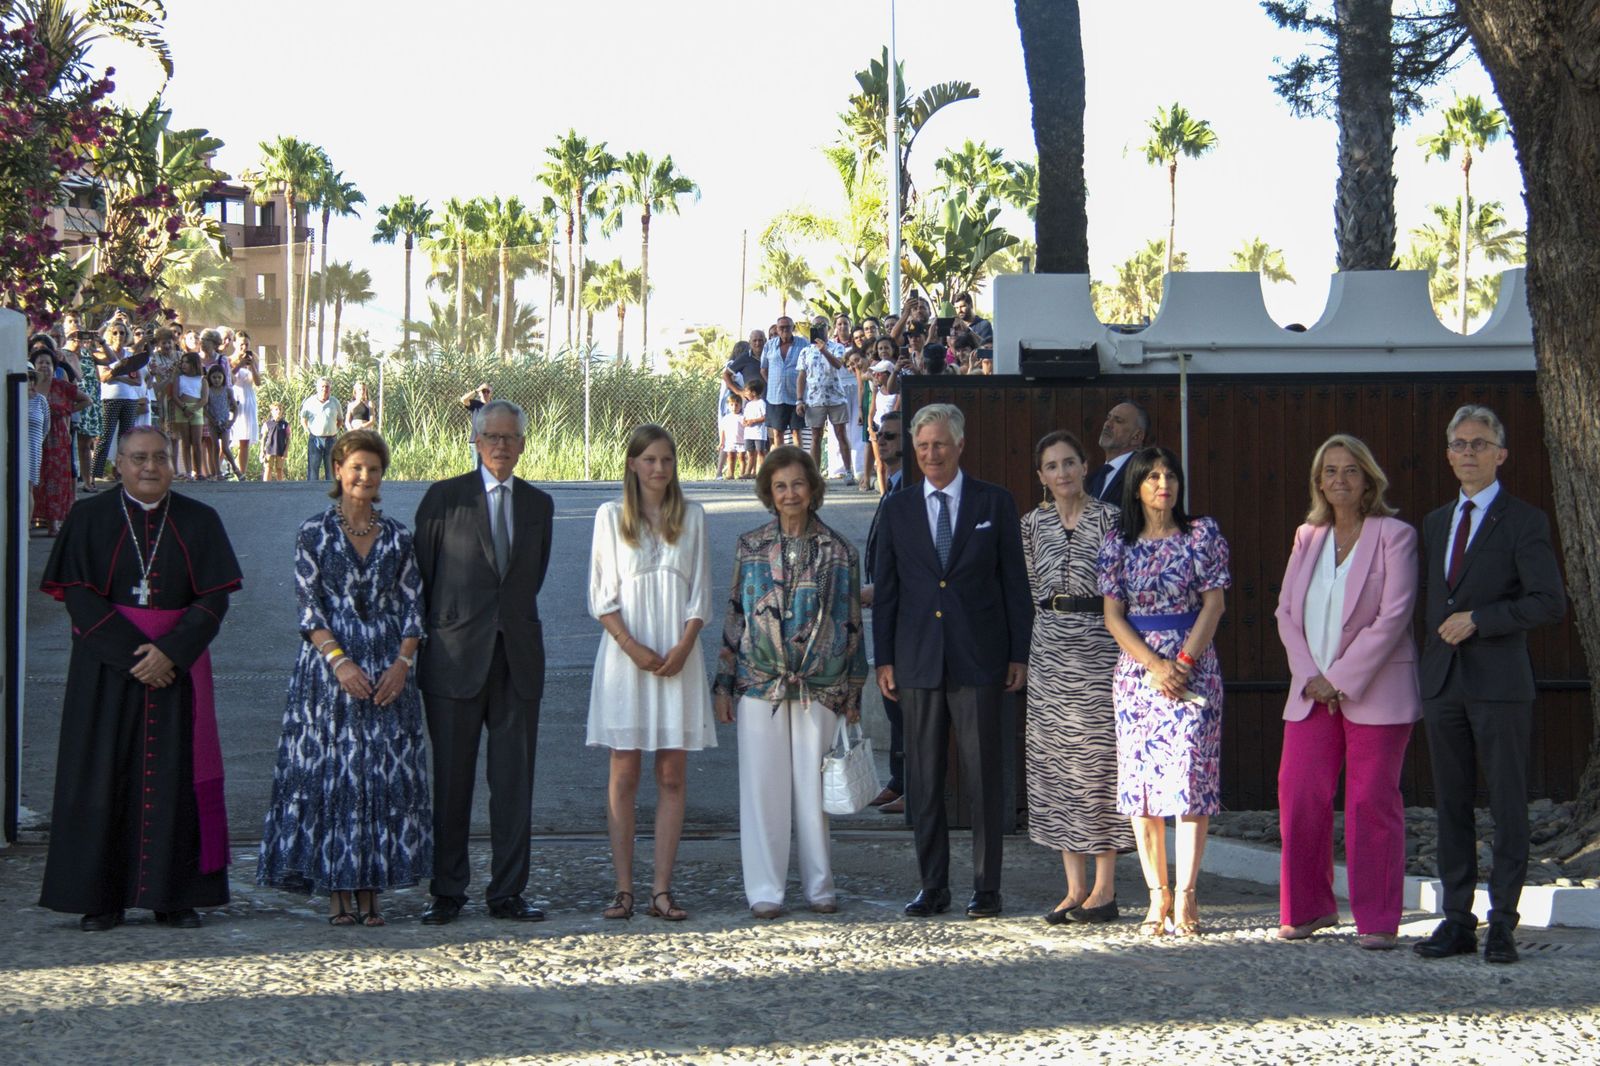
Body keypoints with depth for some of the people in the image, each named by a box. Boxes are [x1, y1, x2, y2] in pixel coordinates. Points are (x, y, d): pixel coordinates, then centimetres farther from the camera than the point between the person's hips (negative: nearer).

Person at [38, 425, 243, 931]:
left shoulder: (200, 522, 5)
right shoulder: (89, 519, 2)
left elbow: (214, 598, -1)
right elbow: (79, 596, -5)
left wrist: (170, 653, -15)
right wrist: (130, 655, -15)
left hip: (177, 666, 1)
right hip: (106, 668, -1)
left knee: (174, 776, 0)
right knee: (103, 774, -2)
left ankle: (174, 895, 4)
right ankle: (101, 898, 2)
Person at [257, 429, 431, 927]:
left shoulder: (397, 537, 9)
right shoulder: (315, 532, 2)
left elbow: (413, 606, 7)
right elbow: (308, 606, -3)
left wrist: (402, 663, -8)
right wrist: (339, 661, -15)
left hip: (389, 672, 2)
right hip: (329, 667, -2)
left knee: (387, 772, -1)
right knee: (329, 771, -4)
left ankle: (370, 888, 5)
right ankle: (337, 891, 1)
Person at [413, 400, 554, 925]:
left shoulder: (539, 505, 12)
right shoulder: (444, 497, 2)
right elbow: (420, 575, 4)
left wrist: (513, 622, 13)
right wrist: (429, 639, 4)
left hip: (518, 659, 3)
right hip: (456, 659, -3)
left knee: (514, 780, 3)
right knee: (451, 780, 1)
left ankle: (508, 893, 9)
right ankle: (447, 892, 9)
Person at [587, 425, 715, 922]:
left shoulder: (692, 517, 9)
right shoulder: (611, 516, 4)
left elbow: (700, 595, 7)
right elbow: (602, 596, 1)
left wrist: (683, 647, -8)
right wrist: (633, 647, -11)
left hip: (678, 657, 2)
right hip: (625, 655, -2)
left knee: (672, 776, -1)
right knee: (624, 774, -2)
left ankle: (662, 889, 0)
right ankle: (623, 888, 0)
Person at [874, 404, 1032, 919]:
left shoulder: (995, 503, 4)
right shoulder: (898, 509, 9)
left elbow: (1015, 582, 4)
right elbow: (884, 588, 10)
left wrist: (1019, 654, -1)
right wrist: (884, 659, 4)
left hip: (979, 659, -2)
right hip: (918, 663, 2)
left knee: (984, 776, 0)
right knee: (923, 779, 5)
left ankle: (986, 887, 7)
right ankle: (932, 886, 12)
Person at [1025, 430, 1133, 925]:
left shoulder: (1109, 518, -1)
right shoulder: (1033, 523, 10)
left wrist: (1125, 648, -6)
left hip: (1098, 644, -4)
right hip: (1049, 647, 4)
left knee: (1100, 758, -4)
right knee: (1057, 759, 3)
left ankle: (1105, 889, 1)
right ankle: (1075, 888, 8)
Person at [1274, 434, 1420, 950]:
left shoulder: (1394, 535, -4)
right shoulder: (1308, 537, 12)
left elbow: (1393, 617, -12)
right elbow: (1287, 612, 9)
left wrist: (1341, 678, -13)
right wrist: (1310, 677, -5)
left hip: (1375, 693, -5)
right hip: (1311, 693, 5)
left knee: (1373, 802, -2)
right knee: (1299, 797, 0)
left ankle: (1377, 920, 5)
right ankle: (1309, 908, 14)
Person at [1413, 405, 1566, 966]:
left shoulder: (1523, 521, -3)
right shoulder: (1435, 523, 17)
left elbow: (1550, 603, -11)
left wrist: (1478, 620, -14)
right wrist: (1429, 667, 14)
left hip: (1500, 682, -6)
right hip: (1443, 682, 6)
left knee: (1508, 805, -2)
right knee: (1450, 806, 6)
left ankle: (1502, 921, 1)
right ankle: (1457, 920, 9)